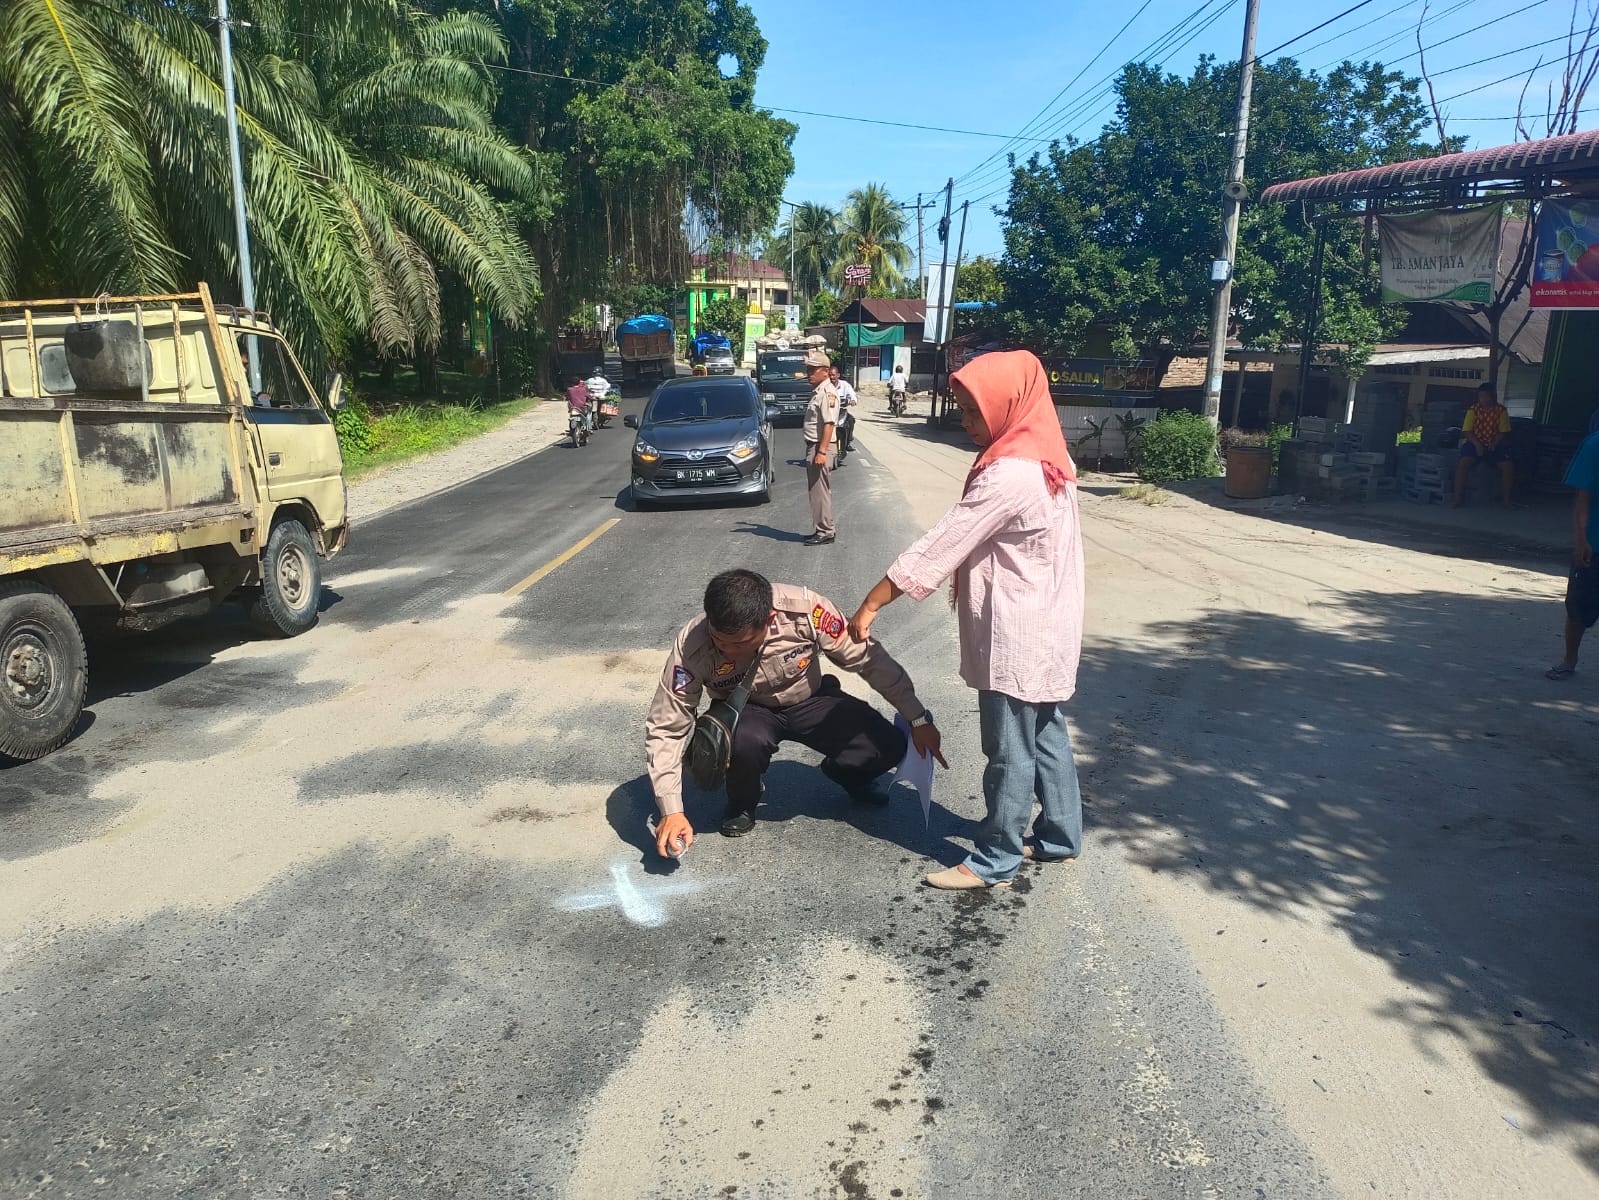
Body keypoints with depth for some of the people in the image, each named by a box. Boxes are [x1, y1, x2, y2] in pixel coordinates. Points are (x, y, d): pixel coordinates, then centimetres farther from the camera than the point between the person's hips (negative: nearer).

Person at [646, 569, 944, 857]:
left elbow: (869, 658, -18)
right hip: (747, 712, -1)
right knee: (746, 739, -36)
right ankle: (743, 803, 0)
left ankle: (845, 773, 18)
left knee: (888, 747, -19)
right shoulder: (691, 647, -31)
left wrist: (919, 719, -11)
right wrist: (671, 811, -30)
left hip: (810, 701, 1)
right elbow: (665, 729, -23)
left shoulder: (805, 610, -32)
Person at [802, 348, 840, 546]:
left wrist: (822, 451, -26)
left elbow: (829, 423, -23)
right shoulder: (817, 391, 15)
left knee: (820, 491, -6)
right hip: (813, 446, 10)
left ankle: (825, 532, -1)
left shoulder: (828, 392, -16)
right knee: (815, 490, 14)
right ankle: (823, 529, 21)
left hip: (820, 448, -10)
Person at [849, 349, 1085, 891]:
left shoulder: (1010, 474, -23)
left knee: (1010, 750, 2)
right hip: (1045, 627, 10)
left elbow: (941, 544, -23)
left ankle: (994, 861, 14)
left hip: (1018, 636, -10)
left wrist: (870, 605, -19)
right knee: (1045, 736, 19)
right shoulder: (1045, 456, 8)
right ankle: (1059, 836, 32)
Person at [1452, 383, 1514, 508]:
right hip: (1475, 443, -1)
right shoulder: (1473, 409, -1)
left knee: (1508, 466, -20)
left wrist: (1494, 443, -18)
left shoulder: (1501, 410, 1)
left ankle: (1507, 499, -7)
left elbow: (1503, 431, 0)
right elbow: (1467, 431, -4)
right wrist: (1477, 444, -19)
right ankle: (1457, 497, -24)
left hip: (1494, 445, 1)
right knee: (1463, 463, -30)